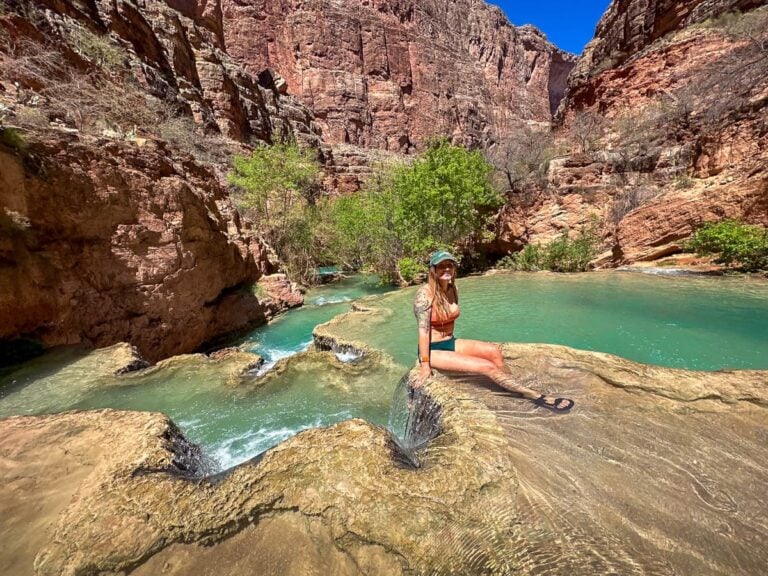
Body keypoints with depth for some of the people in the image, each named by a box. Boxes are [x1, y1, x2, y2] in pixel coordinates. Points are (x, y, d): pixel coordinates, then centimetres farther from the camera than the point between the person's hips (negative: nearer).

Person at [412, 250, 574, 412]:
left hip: (451, 343, 7)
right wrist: (425, 365, -21)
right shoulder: (425, 294, -21)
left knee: (493, 350, -15)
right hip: (433, 350, -7)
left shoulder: (452, 289, 2)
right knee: (487, 367, -15)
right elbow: (423, 329, -23)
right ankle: (535, 396, -4)